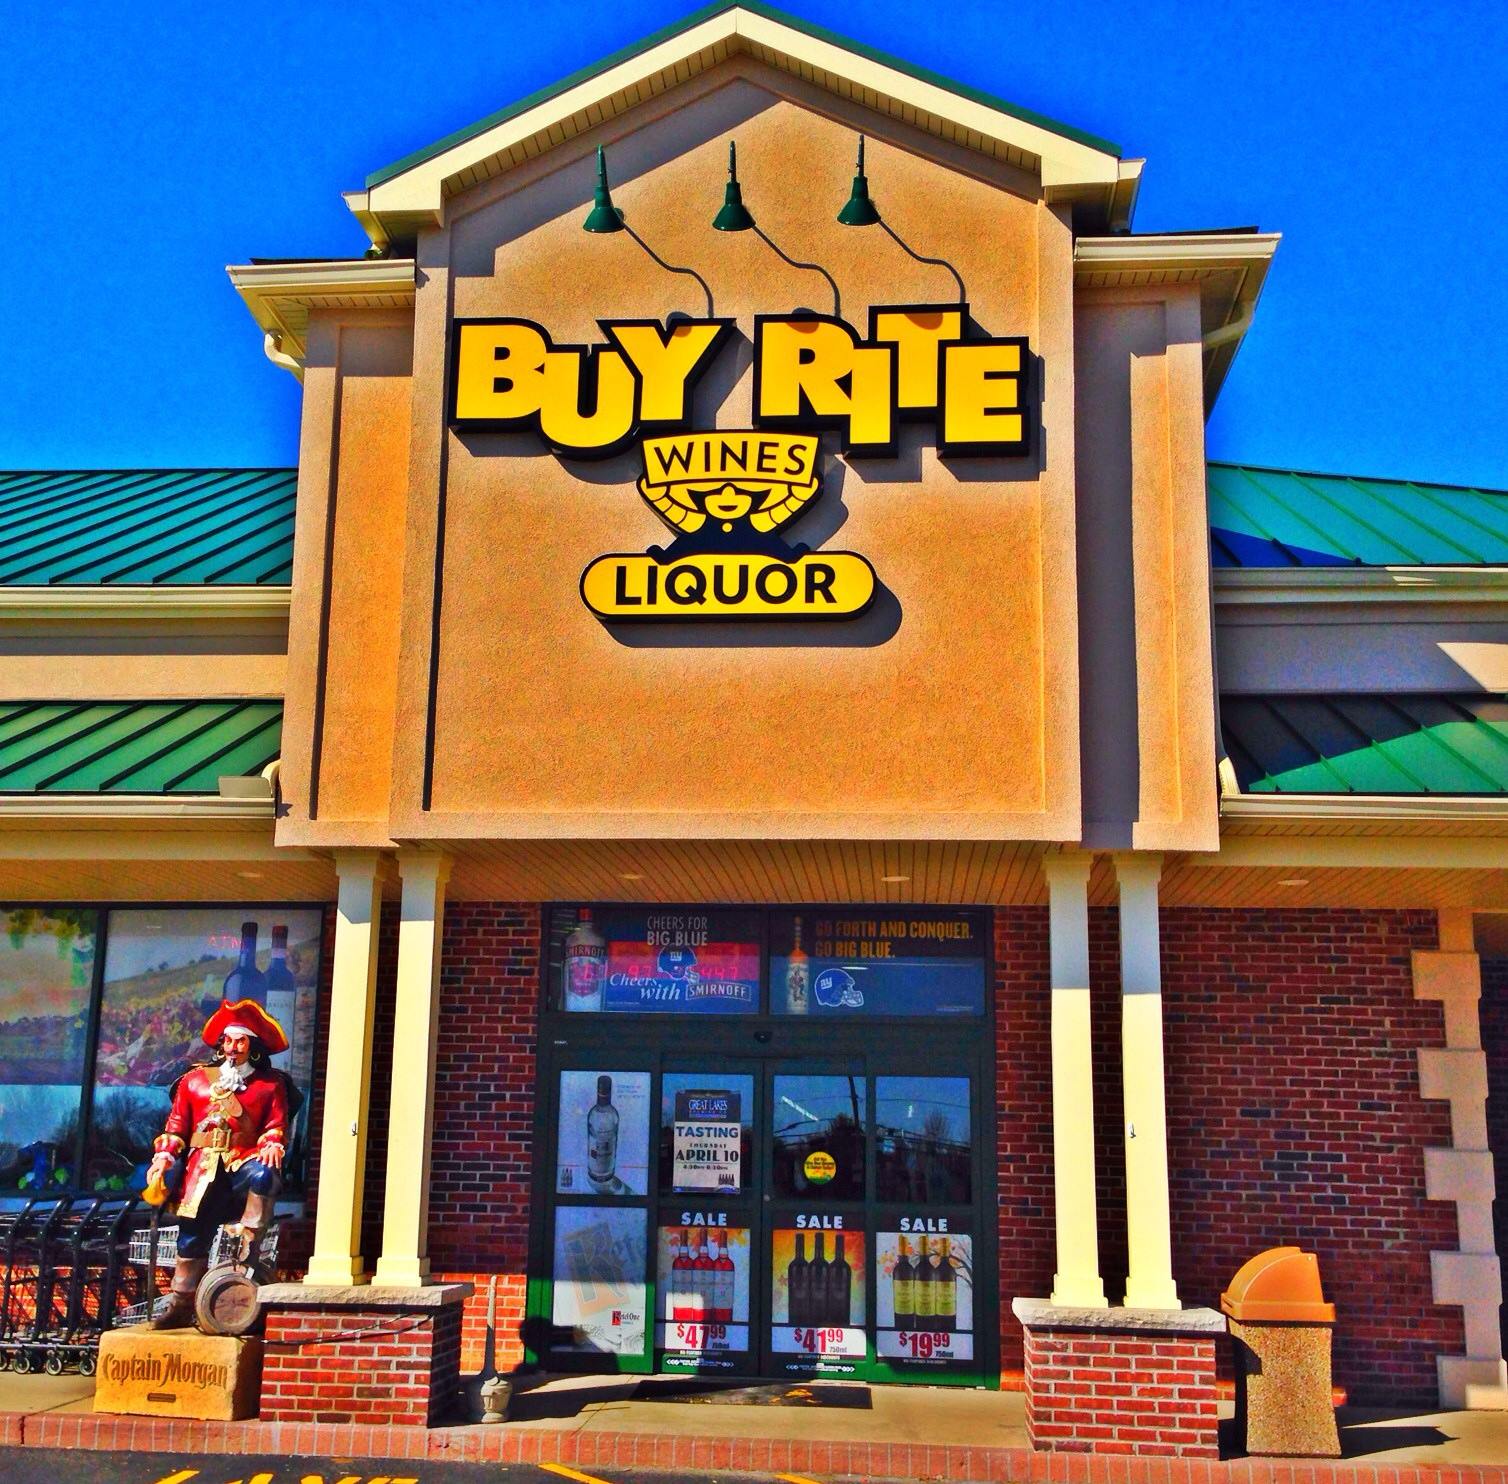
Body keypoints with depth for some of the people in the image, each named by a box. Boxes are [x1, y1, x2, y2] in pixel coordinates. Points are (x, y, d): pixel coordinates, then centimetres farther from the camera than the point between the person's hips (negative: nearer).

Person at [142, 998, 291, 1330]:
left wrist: (273, 1145, -16)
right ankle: (181, 1303, 1)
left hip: (243, 1161, -2)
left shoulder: (270, 1084, 13)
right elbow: (175, 1127, 15)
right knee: (193, 1228, -9)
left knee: (264, 1175, -36)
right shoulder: (196, 1079, 18)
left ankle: (248, 1245, -28)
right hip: (203, 1166, 2)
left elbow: (277, 1125, 6)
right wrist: (163, 1159, 0)